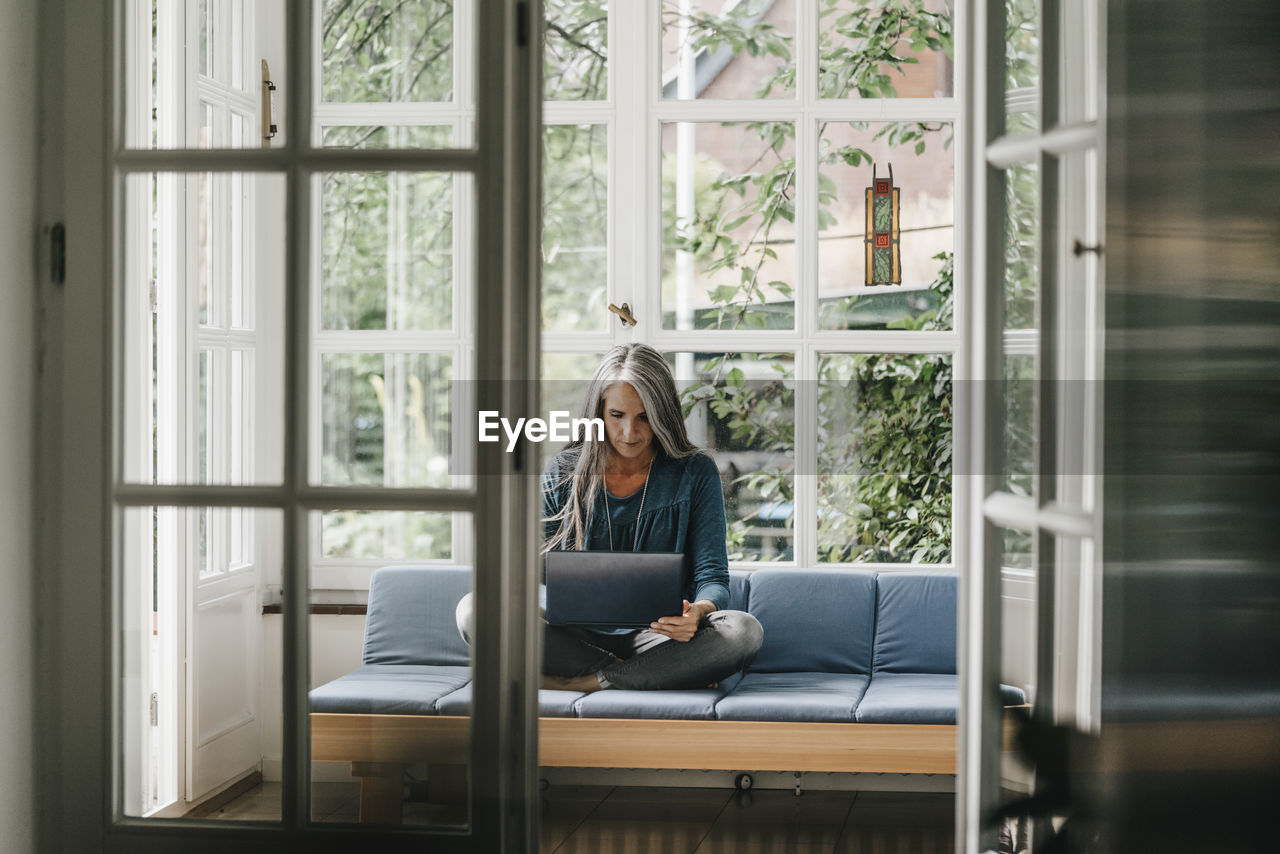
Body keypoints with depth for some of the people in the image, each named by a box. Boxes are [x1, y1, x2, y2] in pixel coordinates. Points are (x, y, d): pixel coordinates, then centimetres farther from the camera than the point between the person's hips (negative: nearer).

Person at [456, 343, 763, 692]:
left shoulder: (695, 474, 2)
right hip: (578, 636, 1)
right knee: (473, 610, -25)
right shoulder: (562, 475, 5)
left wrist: (696, 612, -27)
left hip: (657, 637, -1)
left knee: (744, 631, -32)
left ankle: (587, 681, -24)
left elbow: (712, 576, -2)